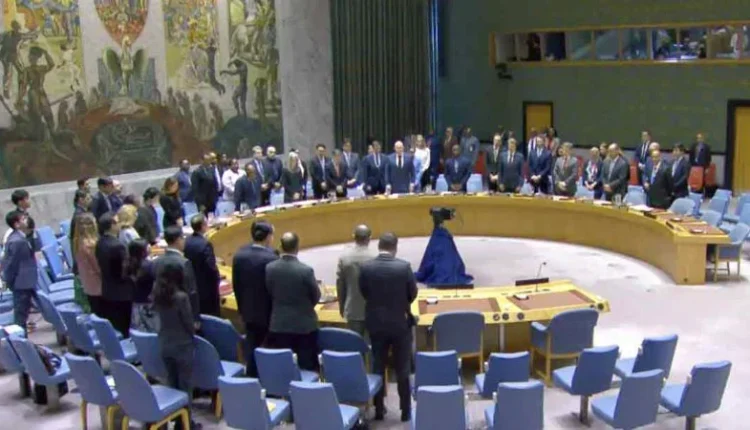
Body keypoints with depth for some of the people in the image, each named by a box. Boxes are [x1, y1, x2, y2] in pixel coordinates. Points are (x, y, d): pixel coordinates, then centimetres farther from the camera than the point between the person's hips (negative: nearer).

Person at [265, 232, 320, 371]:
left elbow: (269, 293, 4)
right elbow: (316, 296, -4)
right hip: (304, 325, -3)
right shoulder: (306, 270, -17)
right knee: (307, 367, 7)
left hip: (279, 324, 3)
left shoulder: (270, 268, -8)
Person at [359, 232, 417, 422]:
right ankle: (406, 410, 16)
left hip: (376, 323, 2)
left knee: (378, 367, 14)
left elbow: (364, 292, 1)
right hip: (400, 323, -2)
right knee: (402, 369, 9)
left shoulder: (365, 267, -10)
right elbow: (413, 294, -4)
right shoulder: (404, 266, -15)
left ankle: (378, 409, 21)